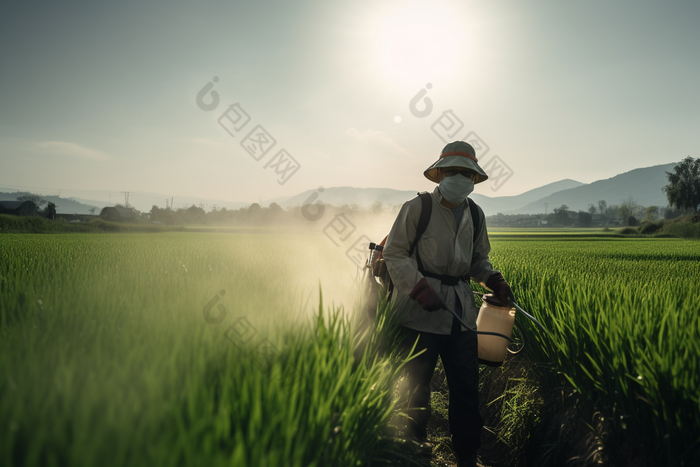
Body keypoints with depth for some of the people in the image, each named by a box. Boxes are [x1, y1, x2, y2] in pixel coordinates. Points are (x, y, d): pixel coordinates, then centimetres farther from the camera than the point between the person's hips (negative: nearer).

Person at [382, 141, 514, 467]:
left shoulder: (475, 215, 13)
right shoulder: (416, 208, -6)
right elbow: (395, 253, -7)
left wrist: (493, 280, 2)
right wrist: (419, 286, -20)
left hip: (461, 312, 5)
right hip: (420, 311, -5)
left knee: (467, 385, 7)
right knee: (417, 382, 9)